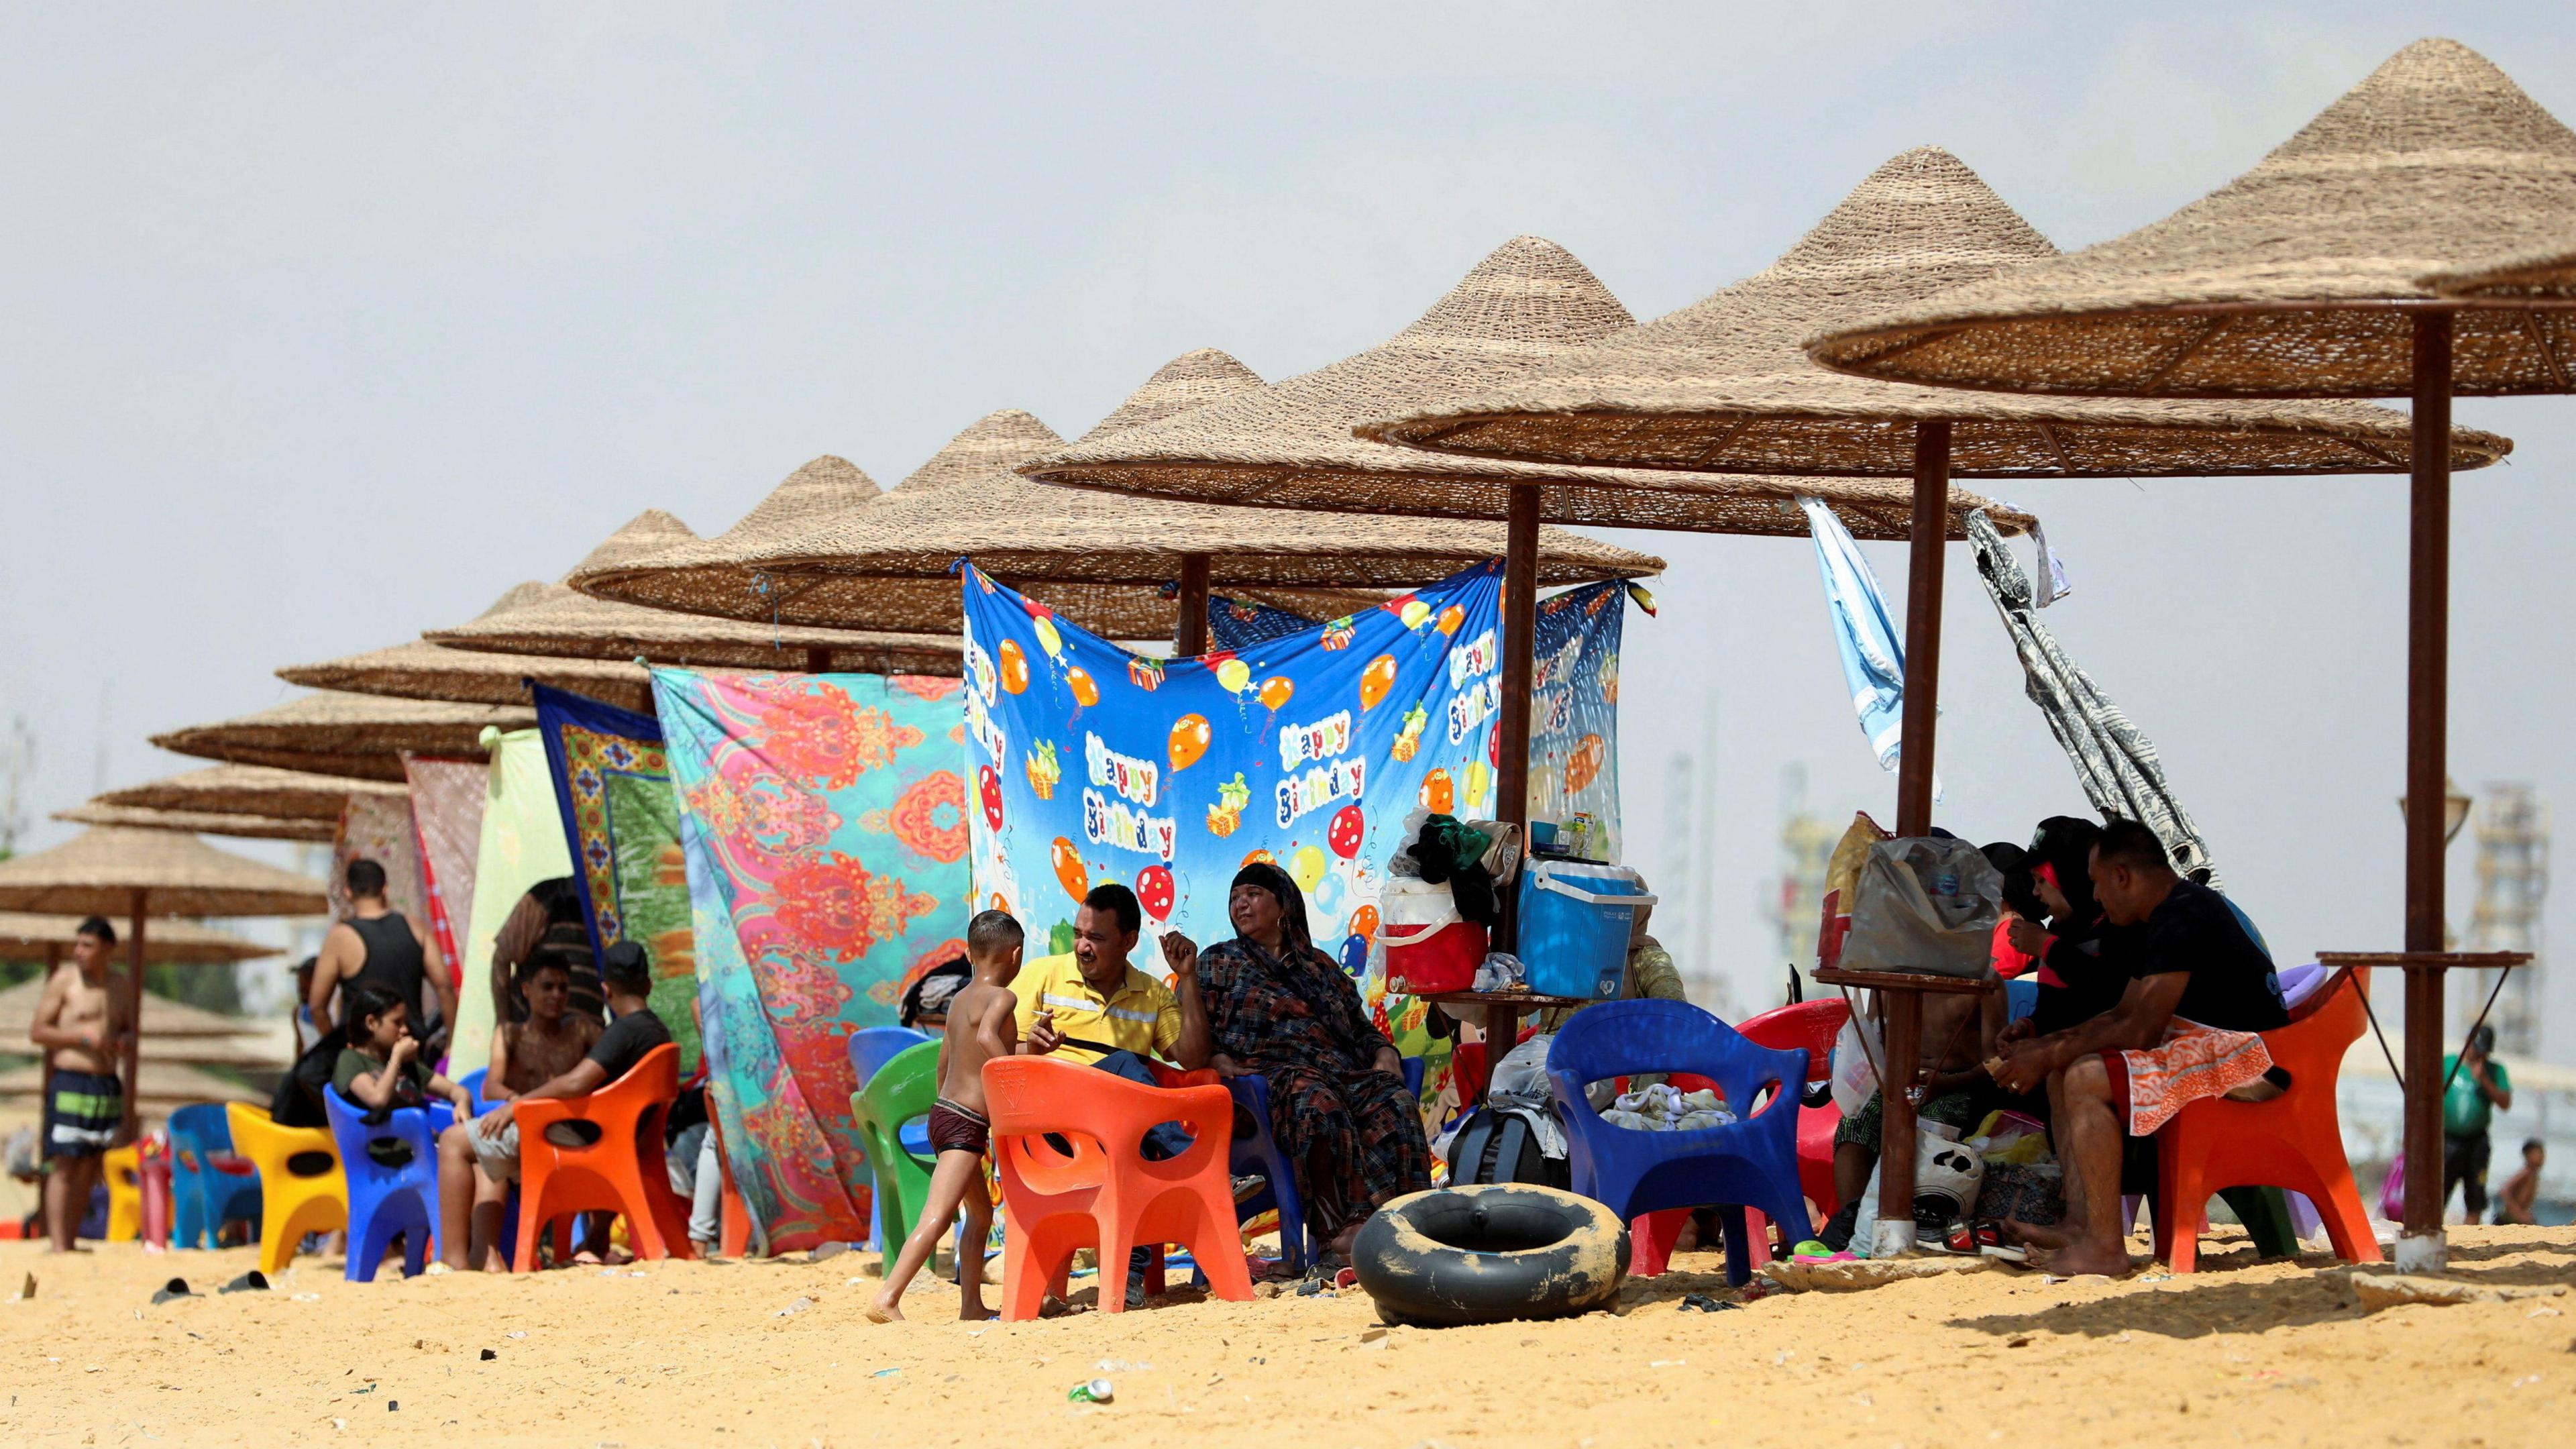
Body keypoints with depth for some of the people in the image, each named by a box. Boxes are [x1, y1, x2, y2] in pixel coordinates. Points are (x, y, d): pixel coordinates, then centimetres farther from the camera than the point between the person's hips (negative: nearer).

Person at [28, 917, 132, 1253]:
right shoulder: (64, 979, -3)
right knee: (63, 1166, -9)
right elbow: (37, 1032, -5)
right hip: (69, 1083, -6)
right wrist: (85, 1038, -15)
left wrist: (125, 1038, 4)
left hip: (107, 1086, 6)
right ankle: (58, 1246, -11)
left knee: (89, 1168, 7)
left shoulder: (118, 985, 13)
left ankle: (71, 1241, 14)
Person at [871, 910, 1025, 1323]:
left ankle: (971, 1306, 28)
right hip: (965, 1124, -10)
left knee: (981, 1211, 24)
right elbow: (987, 1035, -31)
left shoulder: (960, 1001, 15)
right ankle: (887, 1300, -29)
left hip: (943, 1110, 10)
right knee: (936, 1218, -18)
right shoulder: (1002, 997, -10)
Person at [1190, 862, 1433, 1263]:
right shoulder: (1219, 963, 22)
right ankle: (1342, 1226, -51)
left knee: (1396, 1103, -31)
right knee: (1318, 1105, -41)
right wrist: (1218, 1061, -11)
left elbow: (1363, 1030, 29)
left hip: (1343, 1072, 4)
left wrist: (1384, 1053, 6)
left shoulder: (1321, 967, 30)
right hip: (1270, 1076, -4)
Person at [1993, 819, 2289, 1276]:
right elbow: (2123, 1015, 24)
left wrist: (2052, 1056, -10)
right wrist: (2044, 1046, 15)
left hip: (2249, 1060, -11)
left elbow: (2140, 1032, -20)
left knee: (2086, 1079, -23)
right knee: (2065, 1075, 12)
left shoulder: (2182, 918, -17)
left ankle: (2105, 1248, -23)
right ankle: (2080, 1225, 0)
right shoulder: (2163, 918, 17)